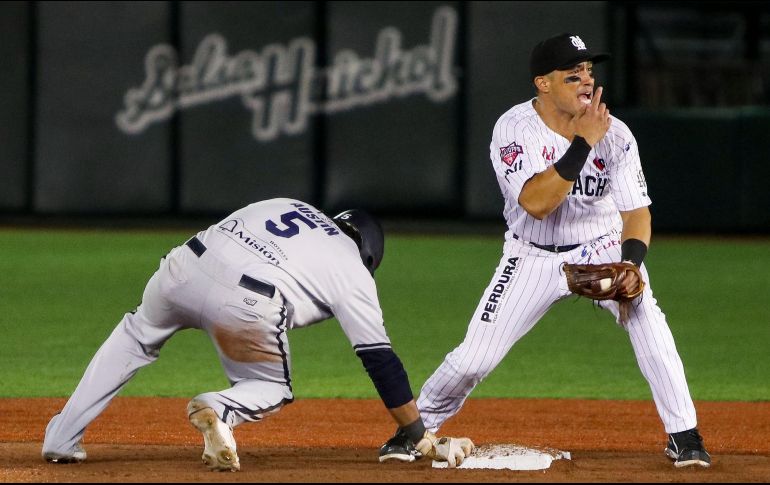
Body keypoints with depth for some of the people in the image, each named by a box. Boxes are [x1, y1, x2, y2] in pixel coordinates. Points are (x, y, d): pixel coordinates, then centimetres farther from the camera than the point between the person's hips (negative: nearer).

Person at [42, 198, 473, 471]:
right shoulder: (355, 274, 19)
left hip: (187, 266, 4)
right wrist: (423, 439, 20)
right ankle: (219, 409, -11)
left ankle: (62, 438, 24)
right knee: (271, 390, 24)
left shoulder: (285, 205, 33)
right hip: (249, 304, -4)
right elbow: (382, 362, 16)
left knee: (136, 336, 32)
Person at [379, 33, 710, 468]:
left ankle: (684, 436, -15)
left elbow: (636, 211, -8)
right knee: (475, 357, -6)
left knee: (645, 316, -25)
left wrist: (631, 264, -27)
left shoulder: (615, 134, -13)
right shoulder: (514, 130, -20)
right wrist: (584, 142, -38)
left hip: (601, 249, 1)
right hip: (533, 256, -1)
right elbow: (536, 203, -34)